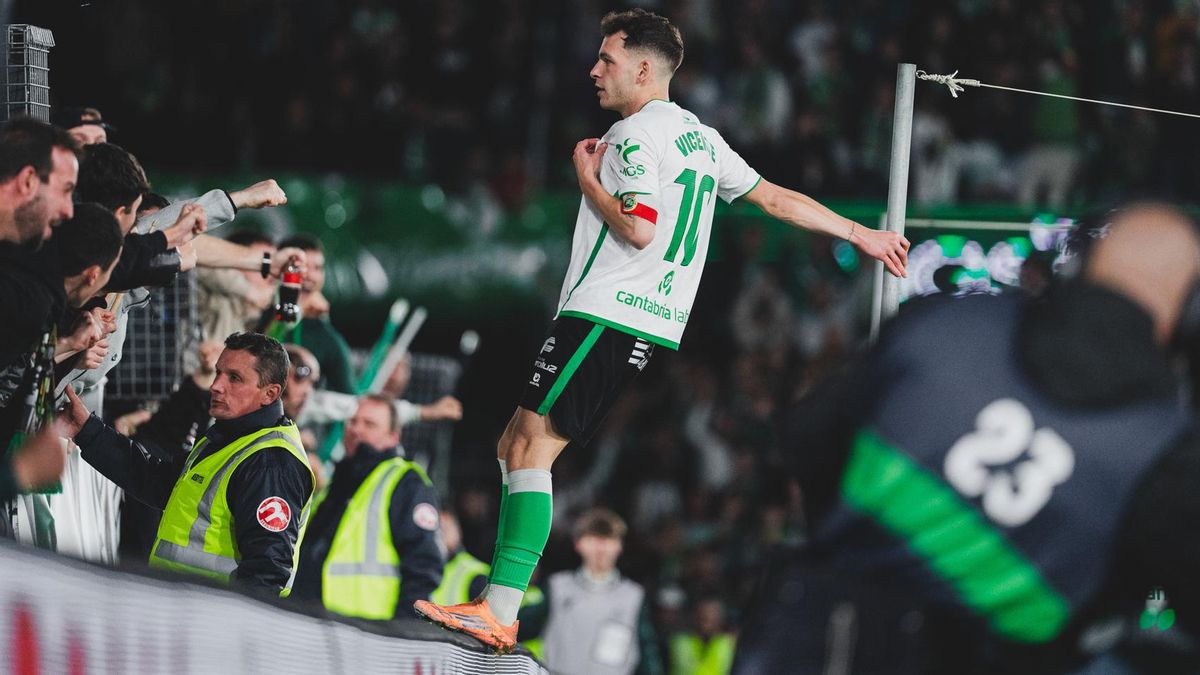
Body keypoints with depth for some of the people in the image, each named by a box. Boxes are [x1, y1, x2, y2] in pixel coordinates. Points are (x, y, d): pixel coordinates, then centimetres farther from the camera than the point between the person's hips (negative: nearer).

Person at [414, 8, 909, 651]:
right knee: (516, 445, 11)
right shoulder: (701, 136, 19)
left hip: (604, 319, -10)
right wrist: (860, 233, 30)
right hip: (653, 327, 10)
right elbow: (777, 198, 22)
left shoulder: (635, 135, -8)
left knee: (531, 447, -15)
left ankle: (499, 615, -25)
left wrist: (587, 179, -4)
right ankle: (497, 597, 4)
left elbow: (640, 230, -19)